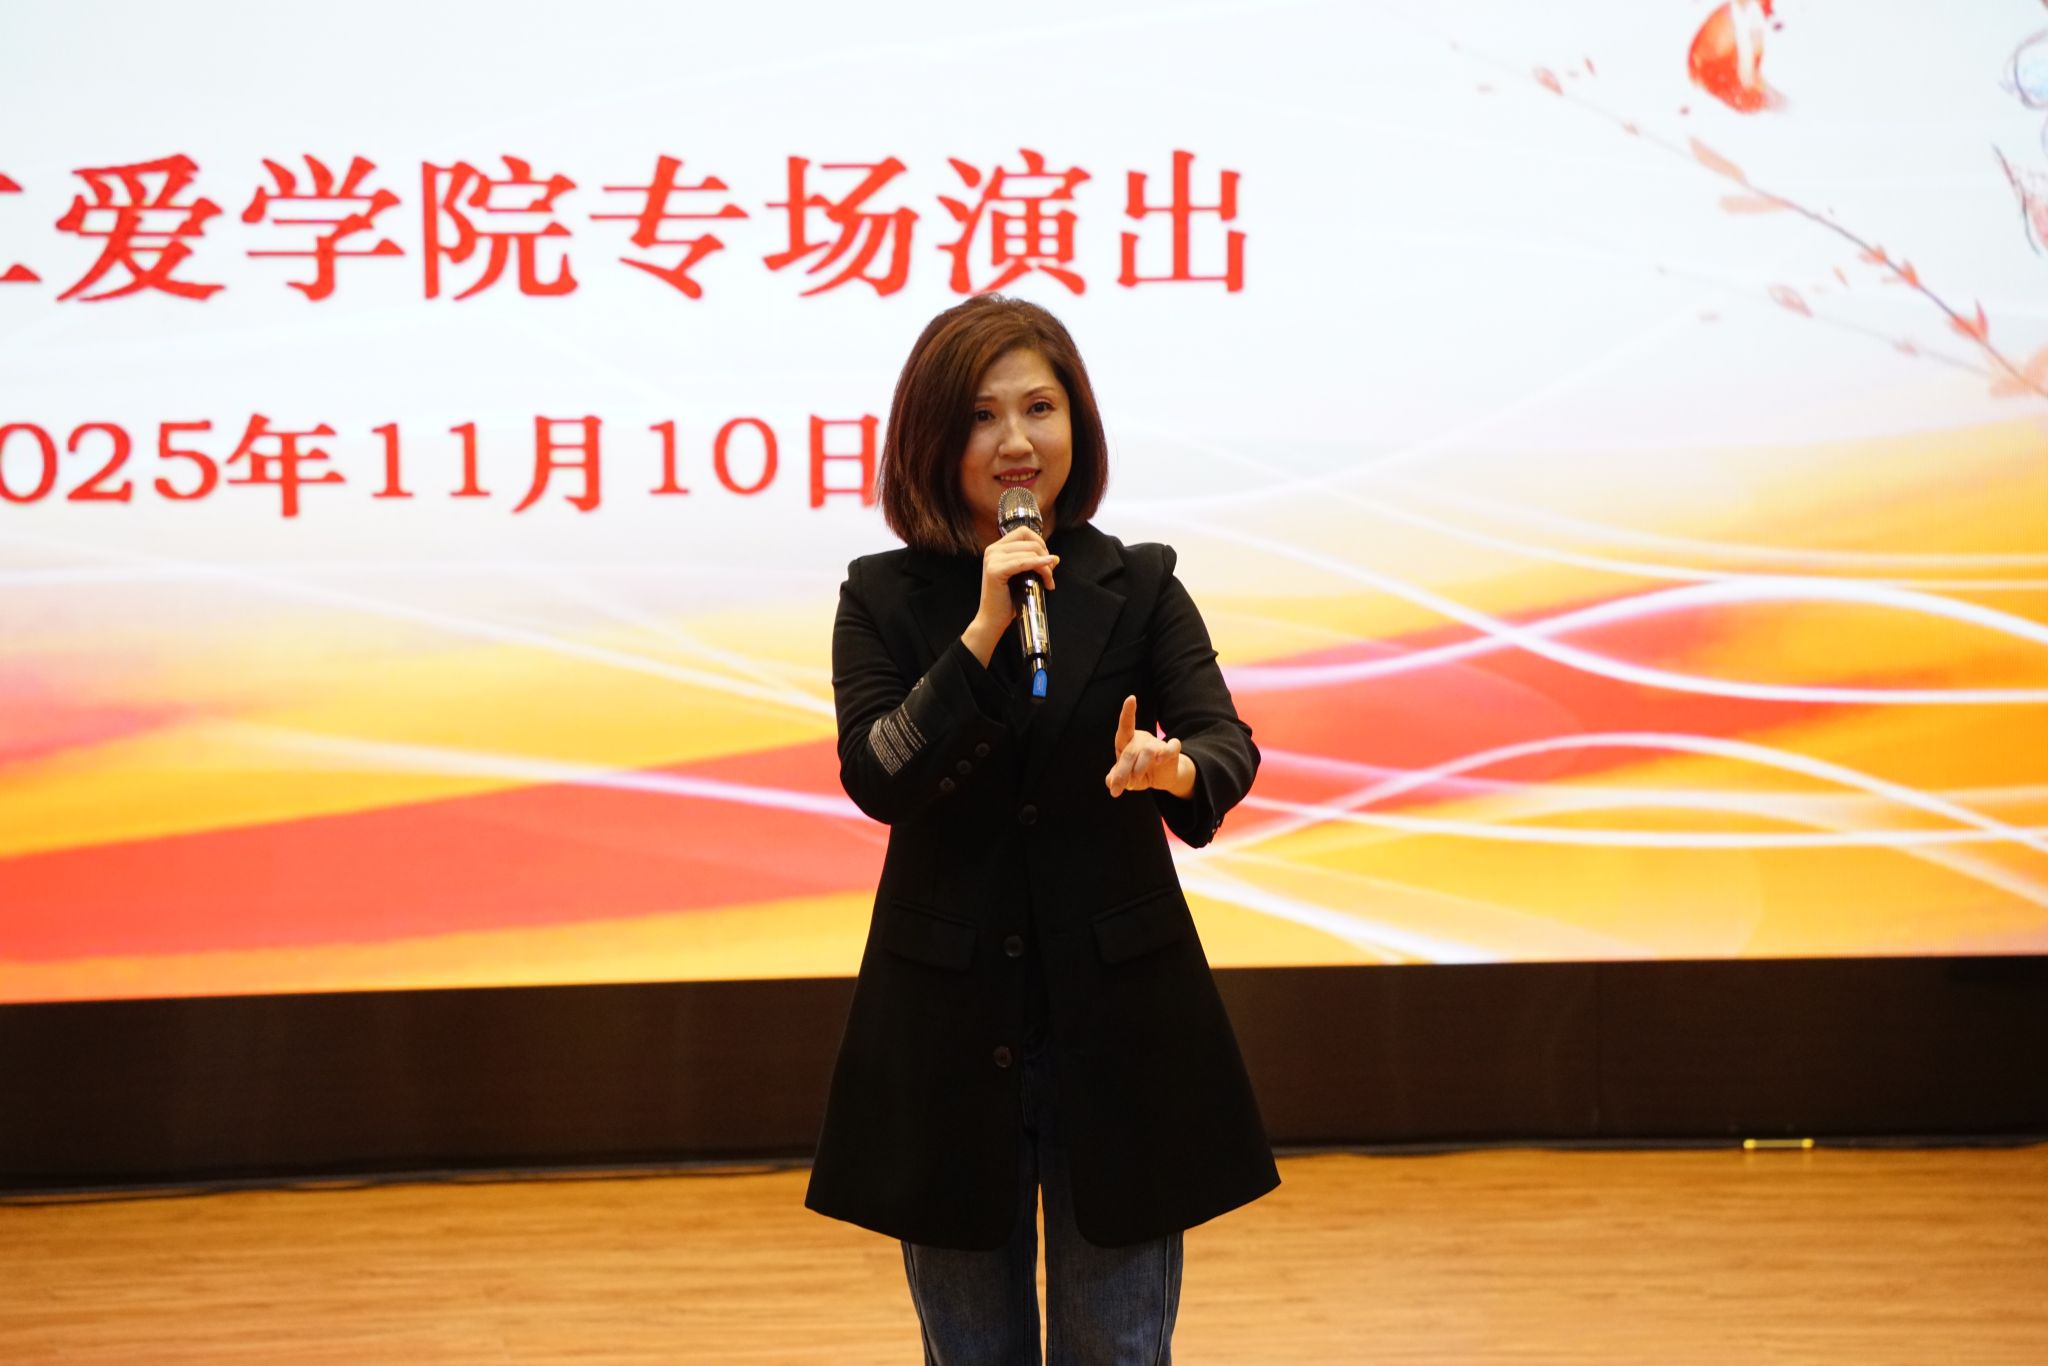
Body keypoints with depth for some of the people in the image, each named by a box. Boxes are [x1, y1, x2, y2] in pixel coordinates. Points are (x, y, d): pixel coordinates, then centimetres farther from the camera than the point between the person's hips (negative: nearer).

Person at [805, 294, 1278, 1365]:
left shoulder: (1139, 589, 1)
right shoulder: (883, 599, 0)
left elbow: (1227, 746, -12)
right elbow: (876, 778, -14)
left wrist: (1174, 771, -36)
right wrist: (984, 629, -22)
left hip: (1117, 1026, 0)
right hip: (948, 1032, 0)